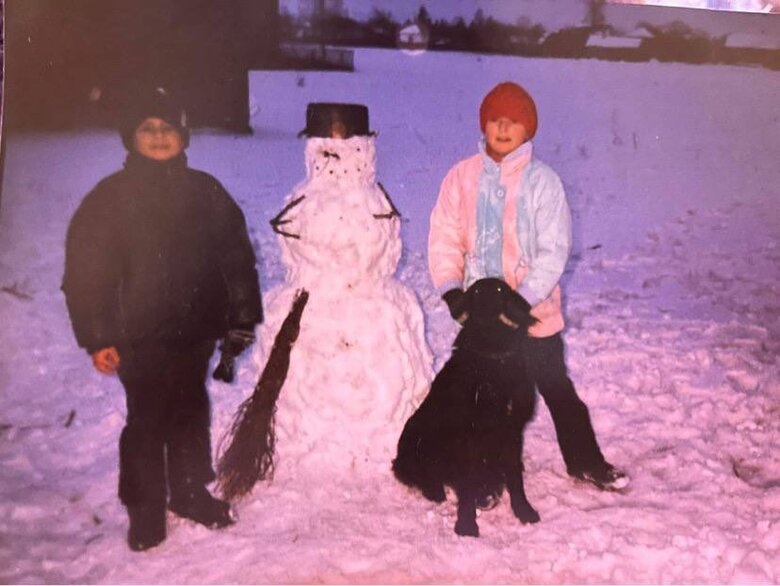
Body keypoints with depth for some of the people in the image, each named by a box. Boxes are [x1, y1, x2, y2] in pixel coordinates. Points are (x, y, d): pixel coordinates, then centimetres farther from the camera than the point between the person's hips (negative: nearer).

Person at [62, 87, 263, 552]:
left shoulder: (205, 191, 7)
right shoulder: (110, 198, -1)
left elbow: (237, 257, 10)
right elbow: (86, 272, -2)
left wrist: (242, 318, 8)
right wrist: (98, 338, -7)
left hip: (196, 331, 3)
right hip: (140, 336, -3)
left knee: (191, 414, 14)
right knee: (147, 421, 1)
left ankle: (191, 491, 32)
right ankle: (145, 509, 19)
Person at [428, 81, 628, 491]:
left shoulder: (542, 181, -9)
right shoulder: (462, 177, -2)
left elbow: (553, 252, -11)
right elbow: (444, 239, -1)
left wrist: (522, 301, -20)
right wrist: (452, 292, -13)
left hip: (534, 313, -2)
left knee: (557, 388, 12)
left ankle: (585, 461, 33)